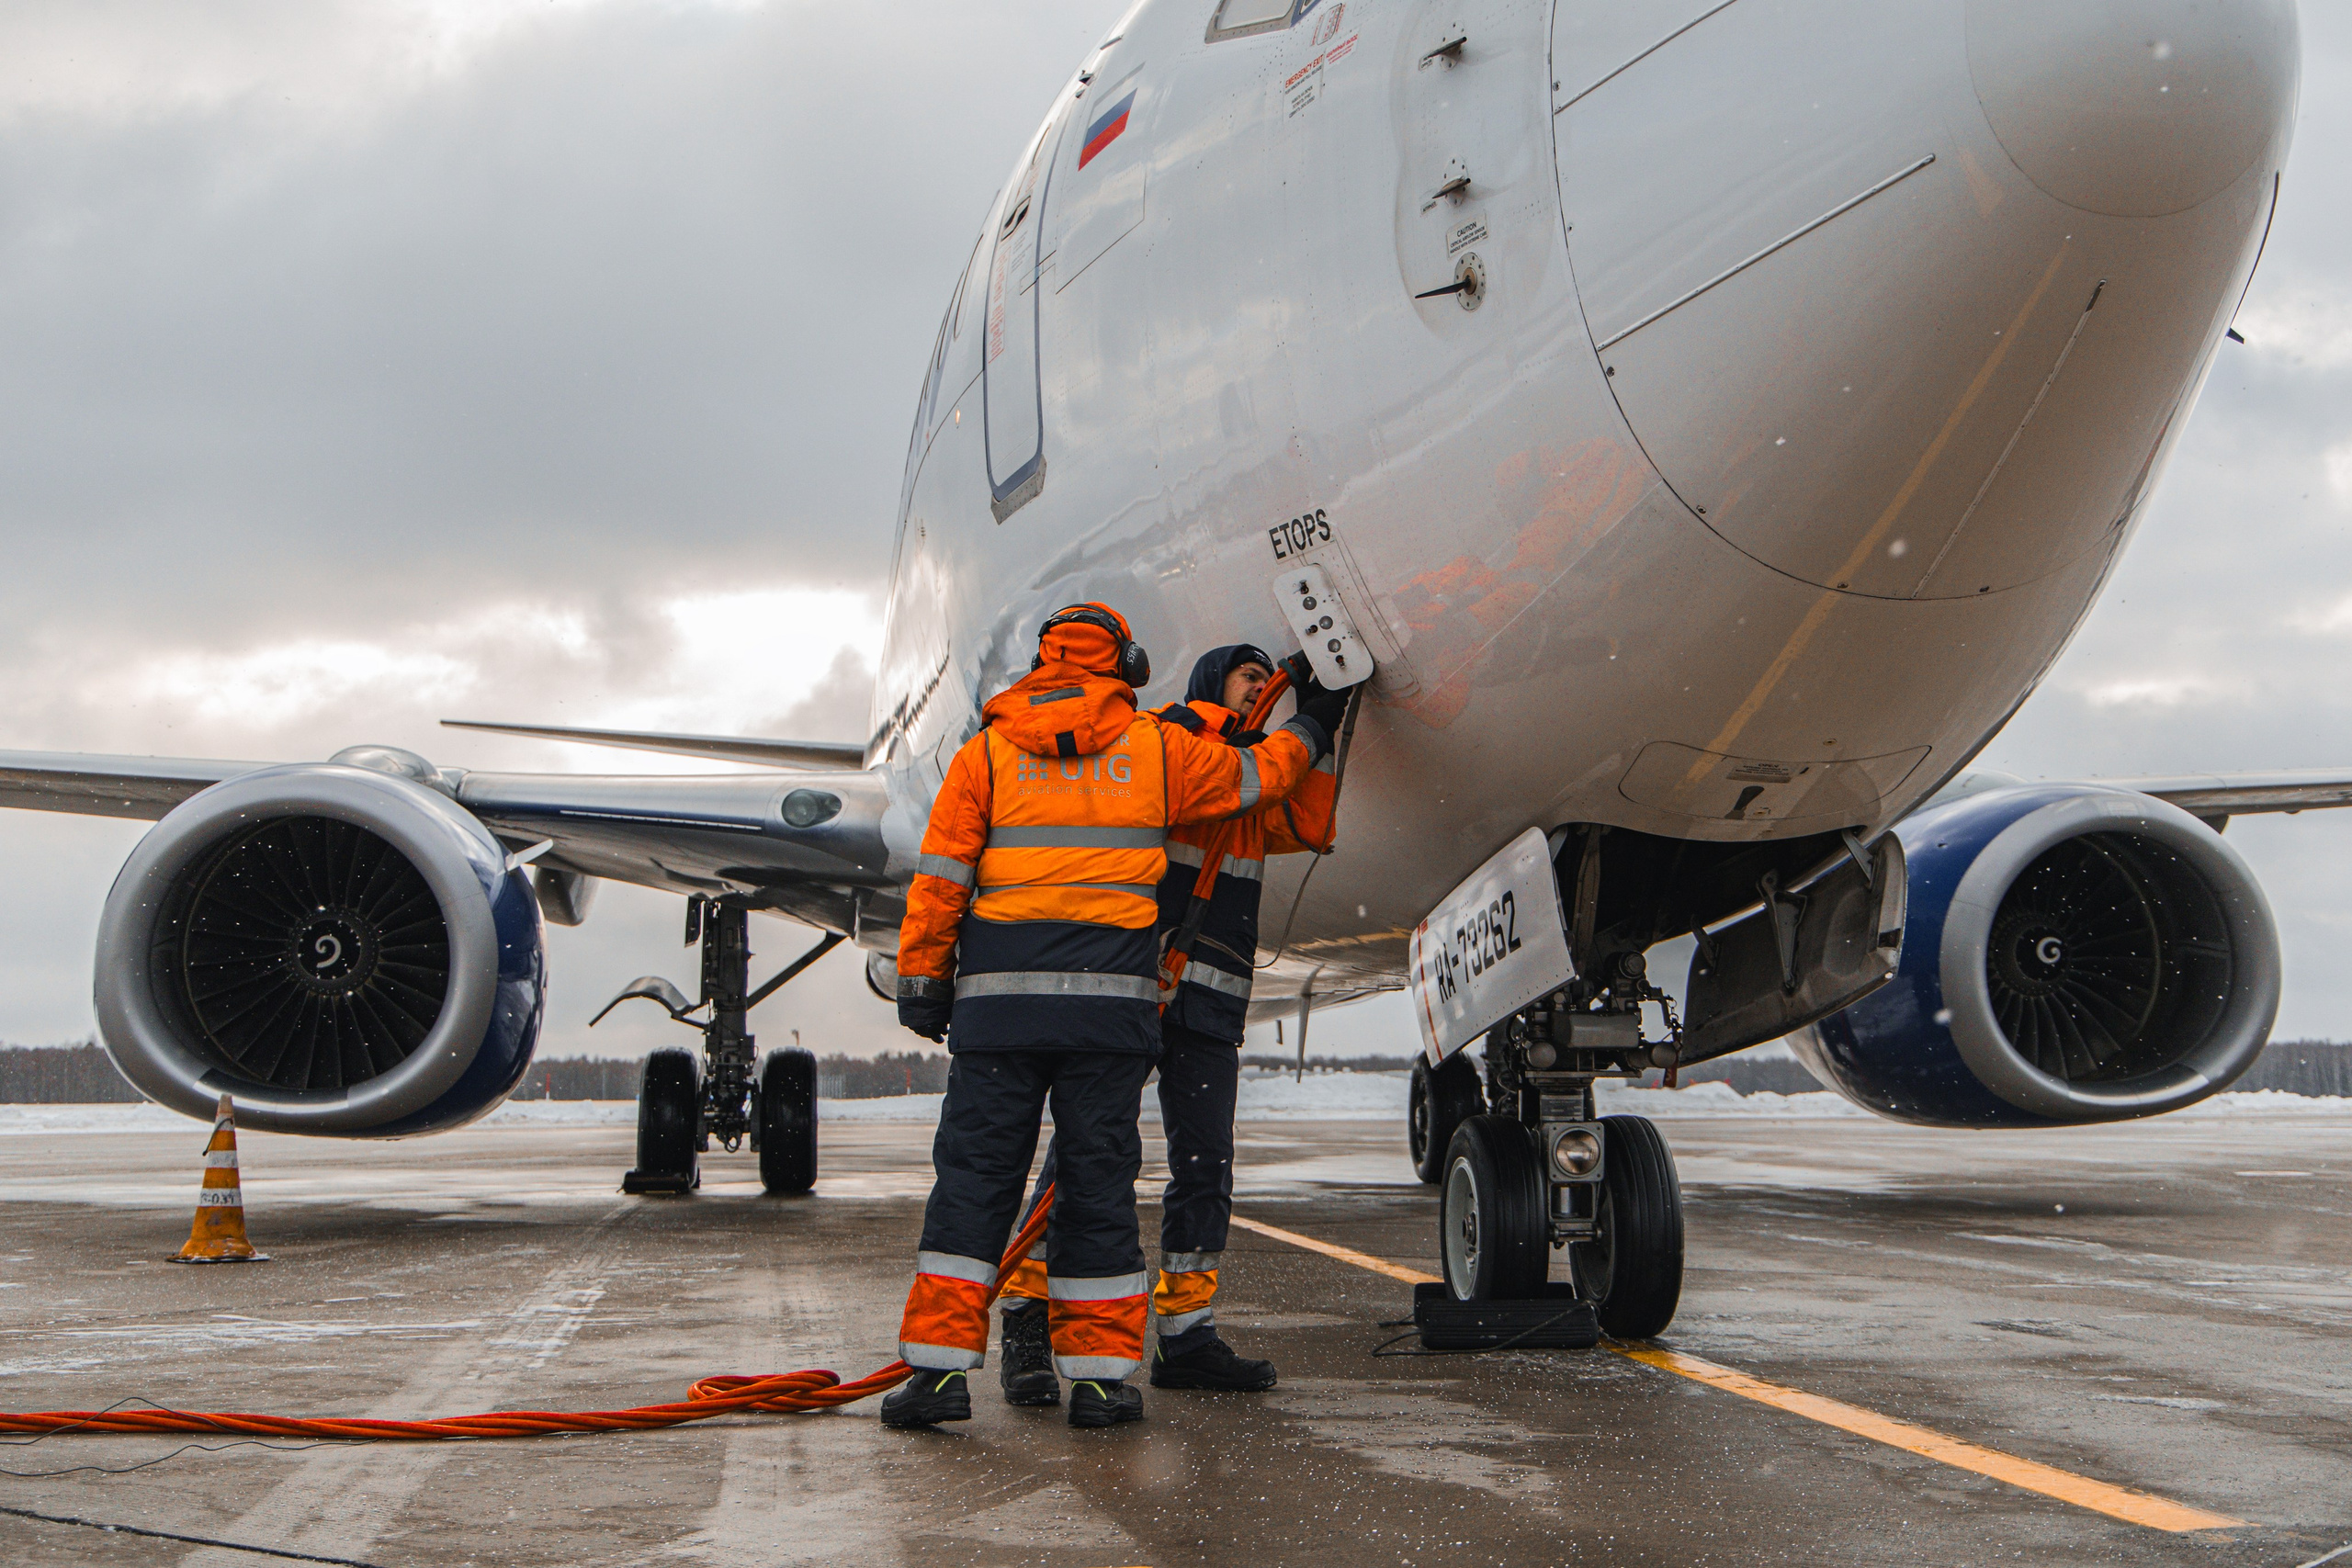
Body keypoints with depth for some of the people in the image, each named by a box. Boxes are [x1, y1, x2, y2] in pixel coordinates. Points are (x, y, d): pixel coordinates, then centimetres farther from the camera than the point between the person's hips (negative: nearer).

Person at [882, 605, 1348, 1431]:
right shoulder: (1157, 748, 7)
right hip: (1110, 997, 0)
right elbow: (1251, 775, 22)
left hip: (998, 997, 0)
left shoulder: (987, 753, 6)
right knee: (1098, 1179, 6)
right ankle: (1101, 1374, 7)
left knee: (973, 1177, 3)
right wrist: (1310, 728, 40)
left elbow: (939, 880, 2)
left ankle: (940, 1364, -1)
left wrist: (921, 985, 8)